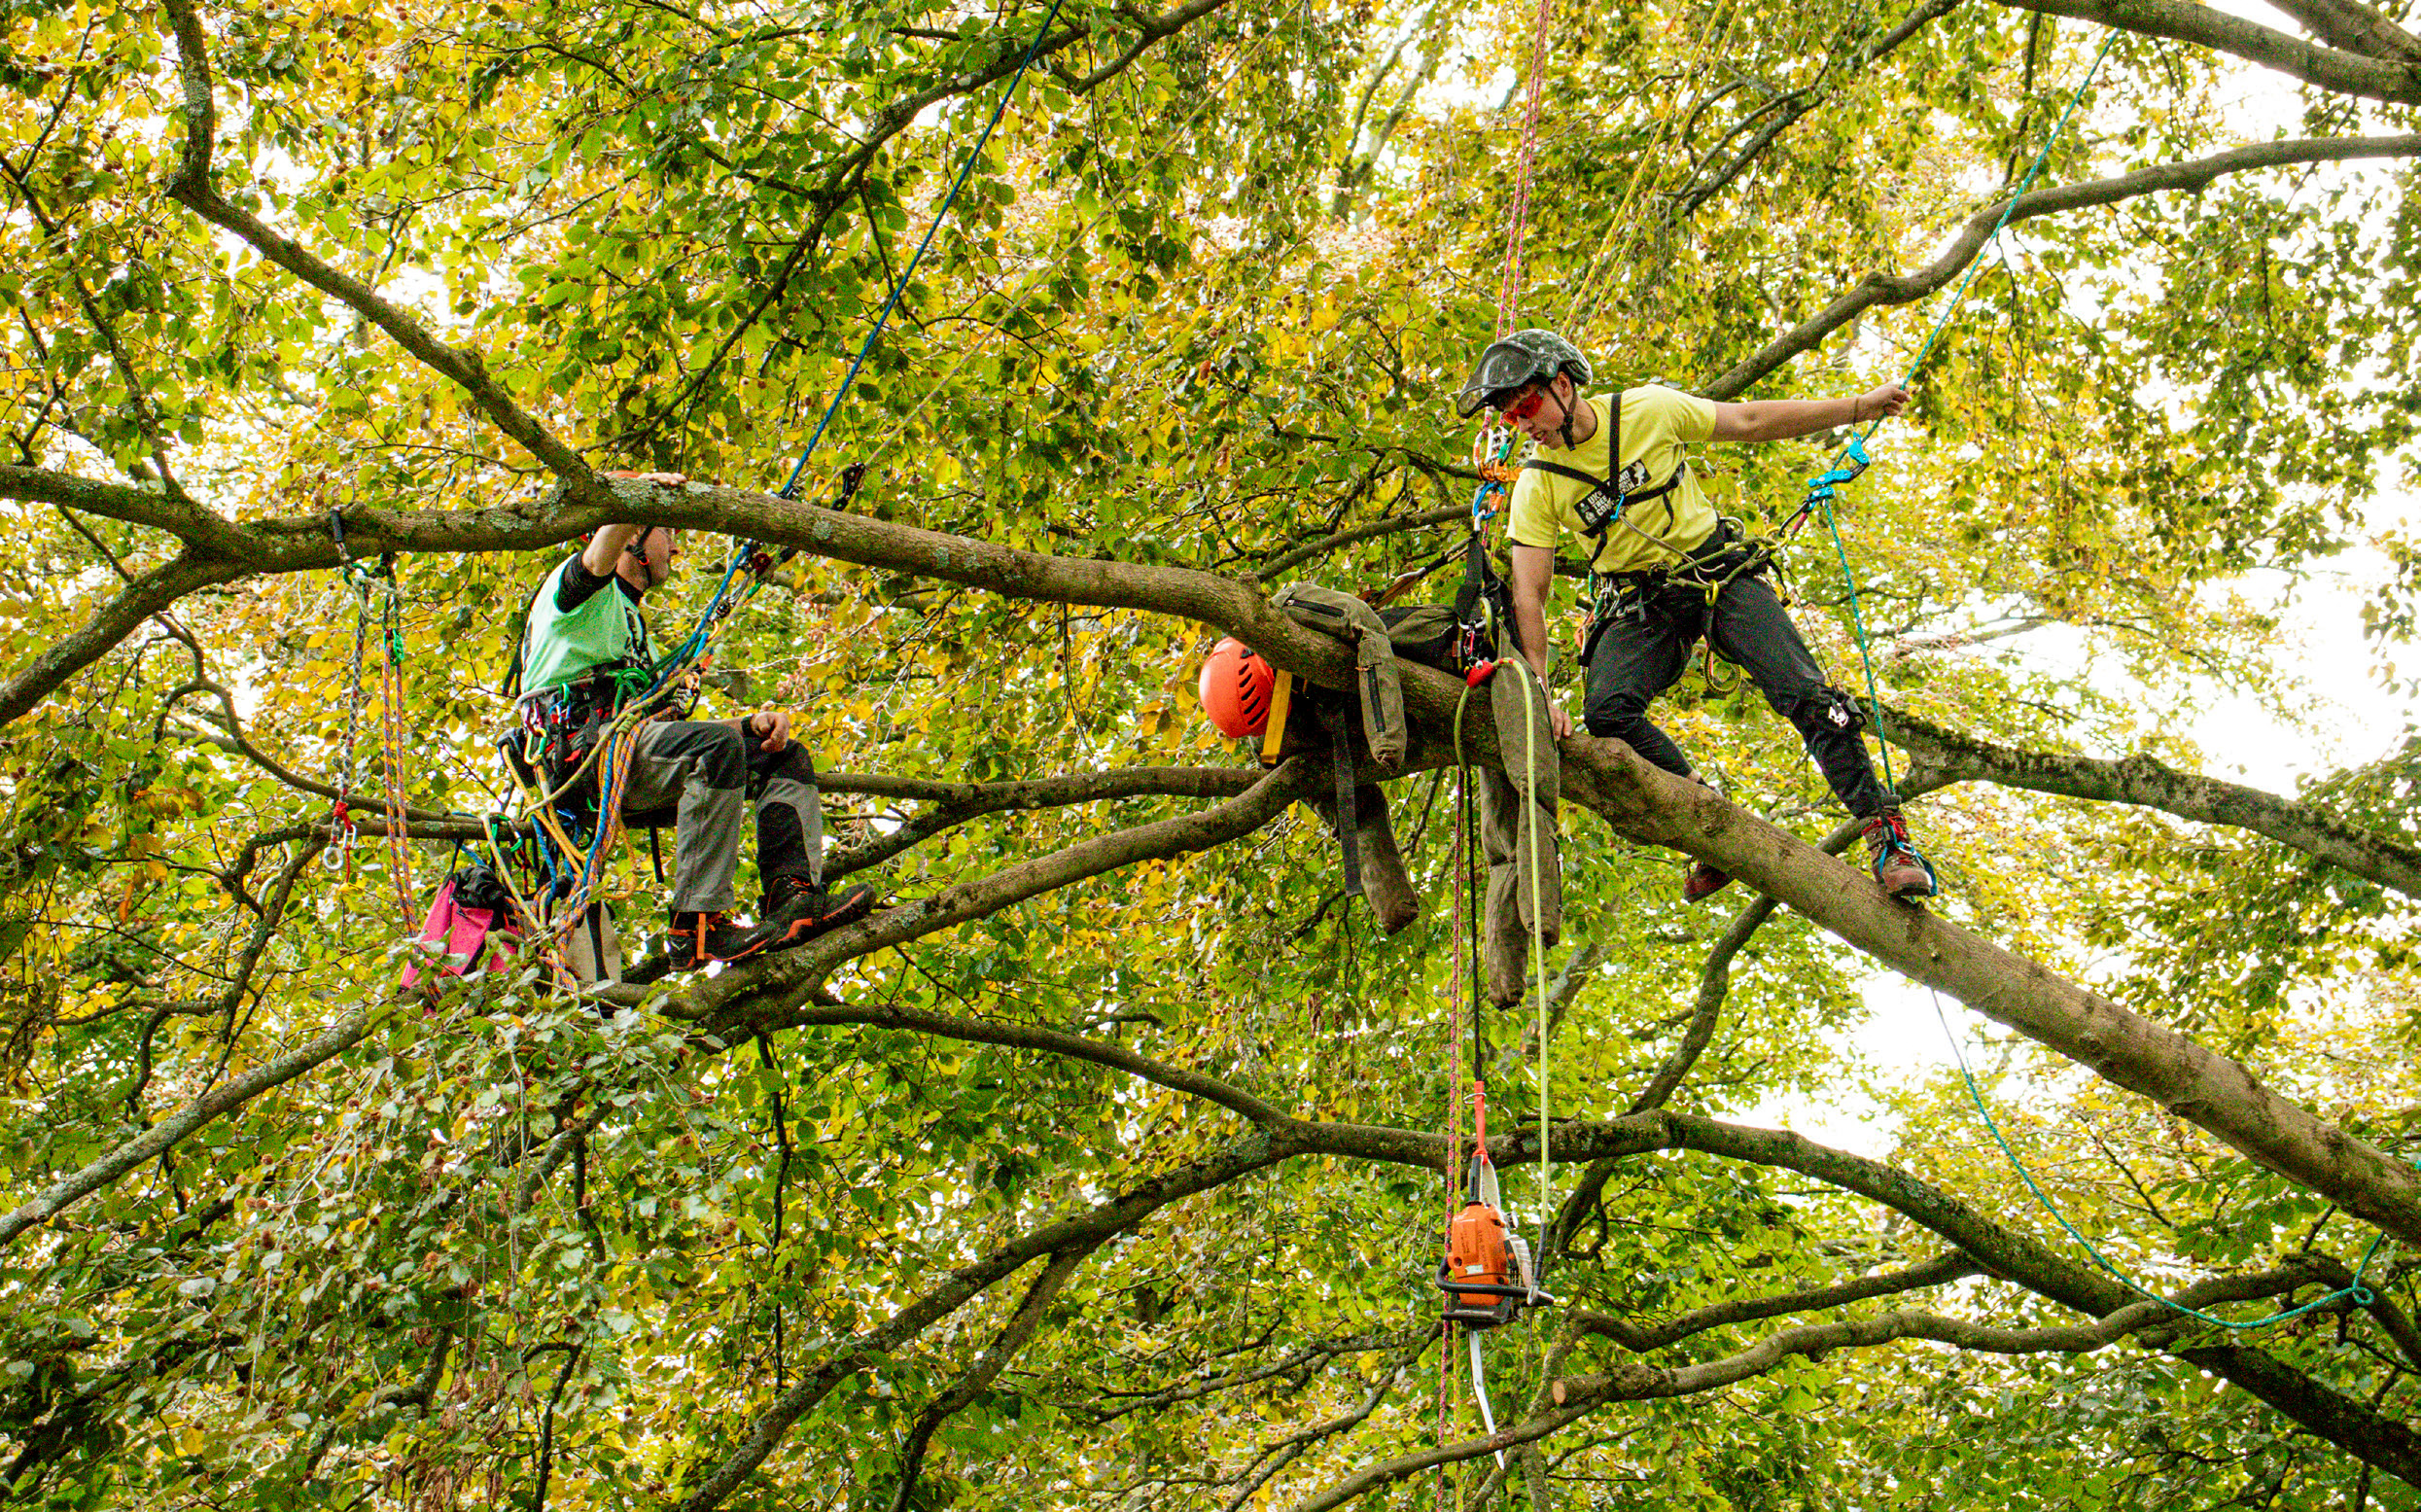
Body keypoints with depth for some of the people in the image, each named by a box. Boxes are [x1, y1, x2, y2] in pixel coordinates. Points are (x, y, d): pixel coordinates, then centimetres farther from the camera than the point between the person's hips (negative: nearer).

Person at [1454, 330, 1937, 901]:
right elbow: (1528, 594, -11)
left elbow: (1750, 421, 1)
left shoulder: (1647, 409, -9)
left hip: (1720, 573, -1)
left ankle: (1885, 832, -15)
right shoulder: (1536, 485, -8)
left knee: (1806, 693, -19)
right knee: (1607, 710, -27)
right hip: (1640, 605, 1)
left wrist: (1862, 406, 4)